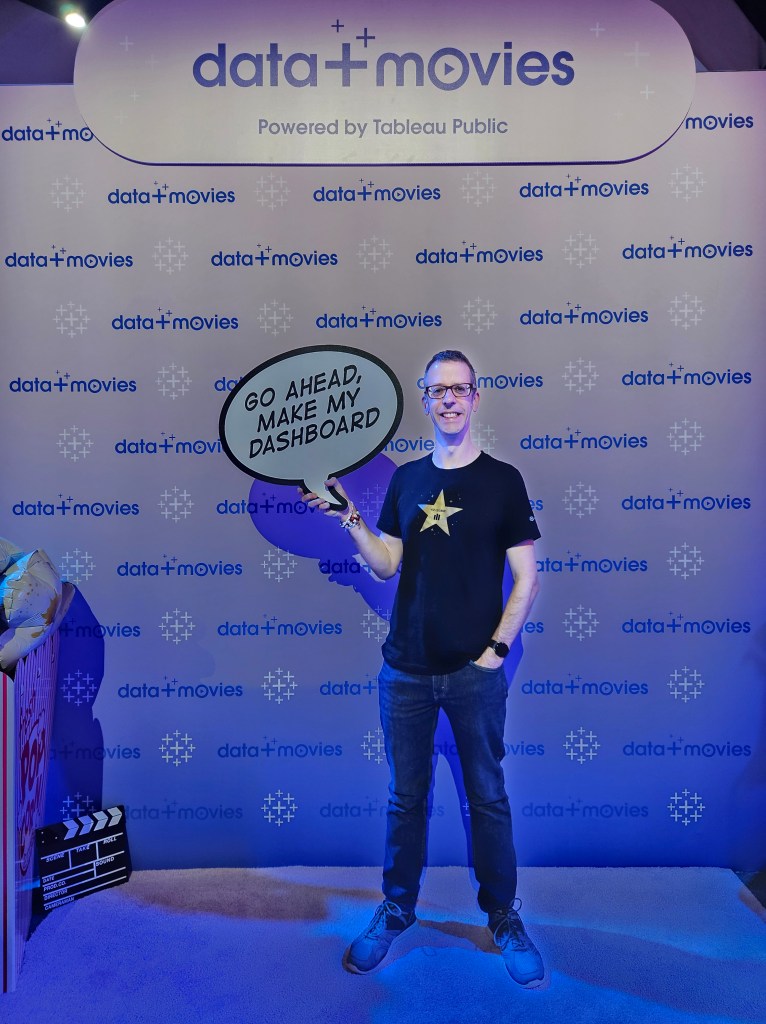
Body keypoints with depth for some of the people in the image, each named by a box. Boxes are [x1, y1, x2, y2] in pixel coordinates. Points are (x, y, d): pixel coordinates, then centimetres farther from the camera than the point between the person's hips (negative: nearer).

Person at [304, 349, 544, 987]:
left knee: (488, 798, 11)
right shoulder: (406, 479, 7)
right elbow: (386, 565, 7)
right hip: (405, 669, 3)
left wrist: (496, 650, -8)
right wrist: (351, 521, -7)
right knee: (405, 798, 14)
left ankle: (504, 918, 30)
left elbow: (526, 579, -2)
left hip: (474, 671, -2)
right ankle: (396, 912, 32)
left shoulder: (502, 480, -2)